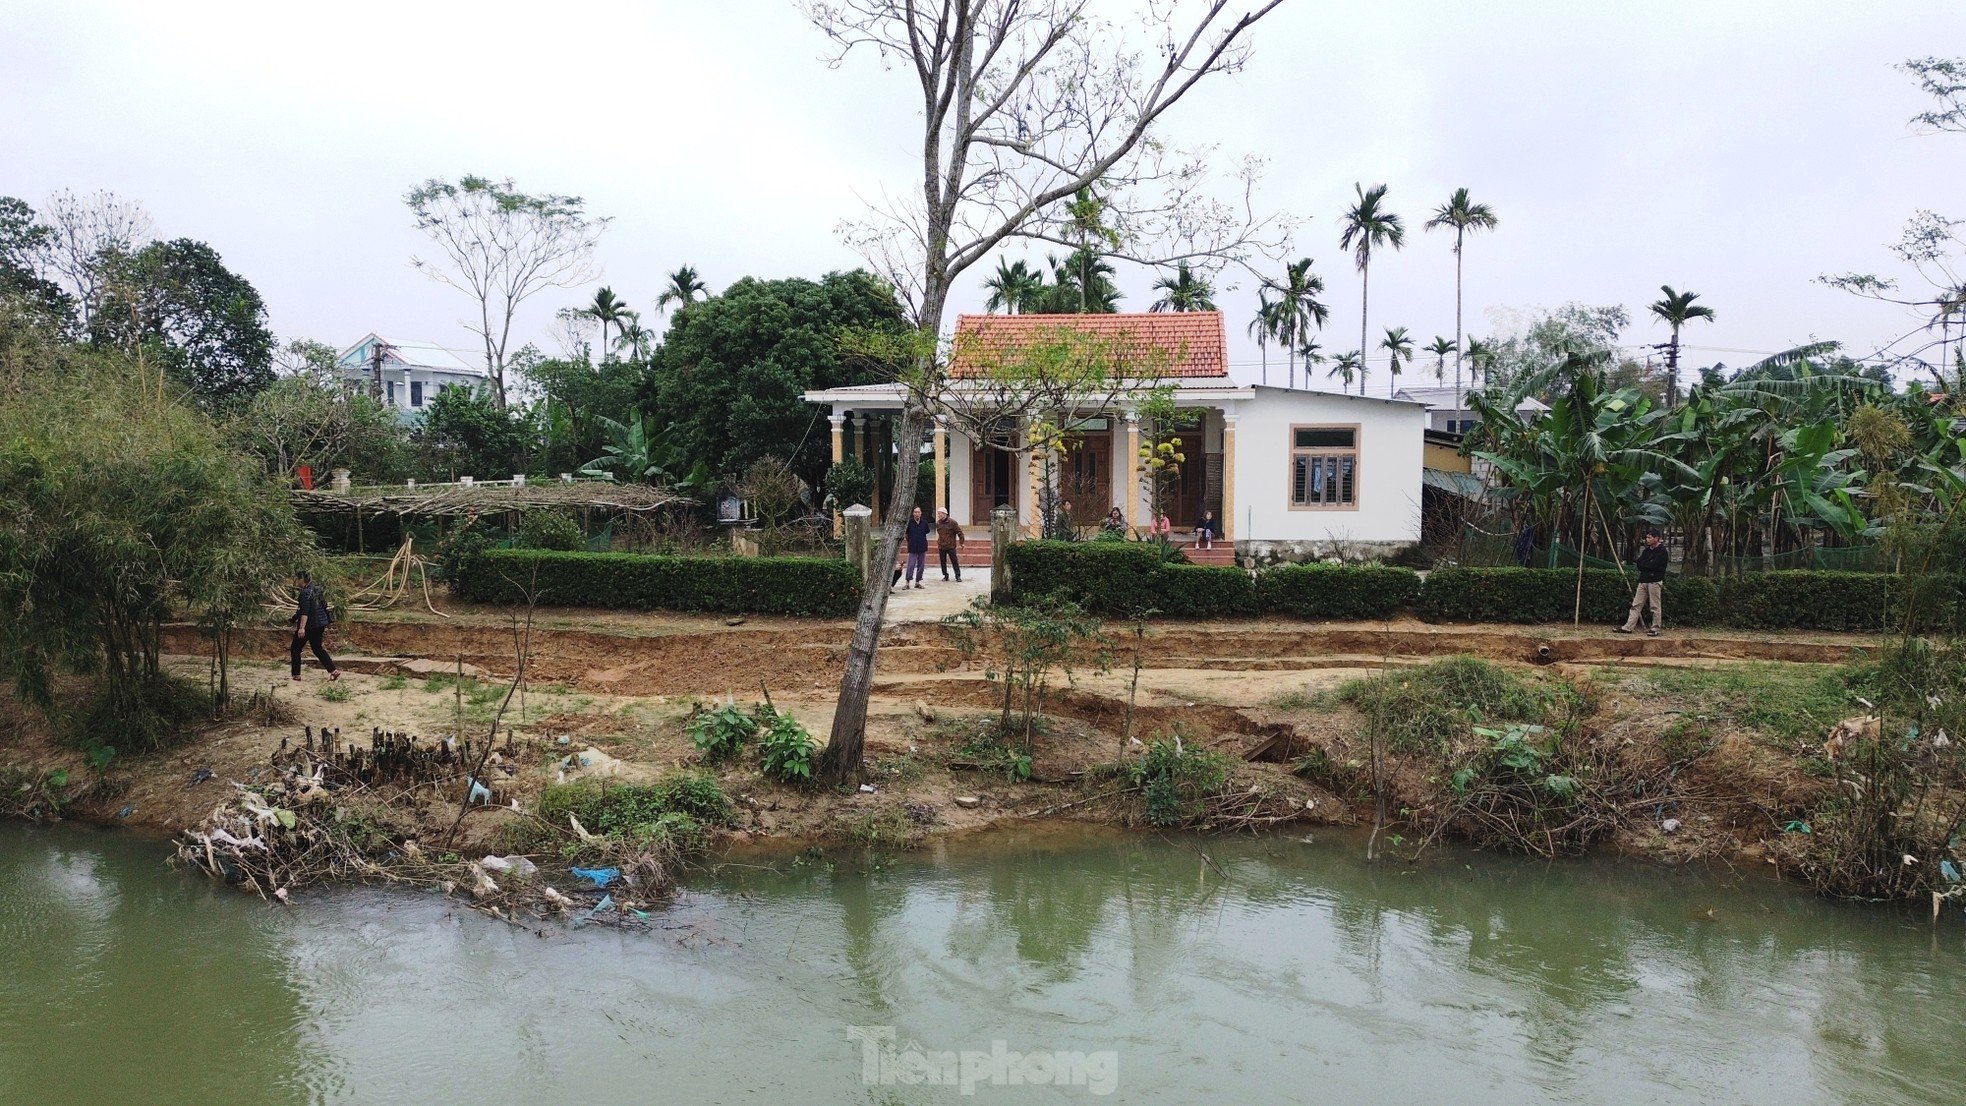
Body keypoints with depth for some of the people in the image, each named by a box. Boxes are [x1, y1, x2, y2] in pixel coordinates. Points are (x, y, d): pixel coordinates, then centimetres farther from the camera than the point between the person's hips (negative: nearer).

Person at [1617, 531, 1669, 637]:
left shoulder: (1662, 552, -8)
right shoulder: (1646, 550, 17)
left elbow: (1652, 565, -17)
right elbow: (1639, 566, 10)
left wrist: (1637, 561, -4)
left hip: (1654, 581, -8)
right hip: (1643, 581, 8)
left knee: (1655, 607, -2)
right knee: (1636, 605, 5)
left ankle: (1655, 629, 5)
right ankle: (1628, 627, 4)